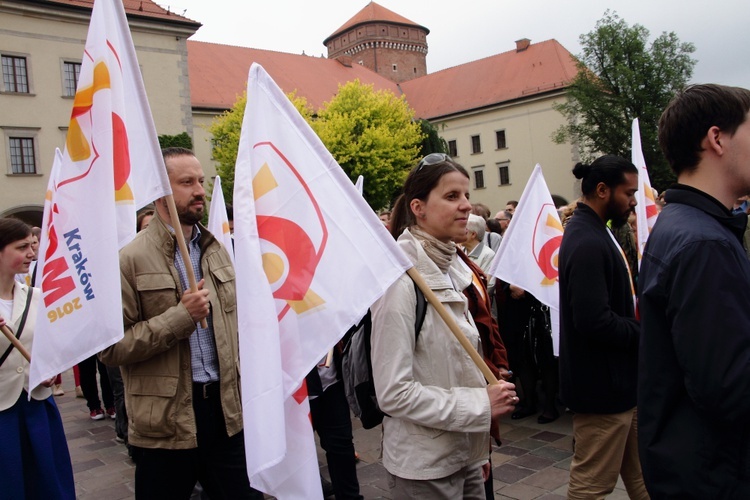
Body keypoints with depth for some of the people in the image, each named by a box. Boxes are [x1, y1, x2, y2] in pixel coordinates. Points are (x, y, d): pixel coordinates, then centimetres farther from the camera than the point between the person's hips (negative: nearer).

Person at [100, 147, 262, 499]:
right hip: (165, 421, -4)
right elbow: (111, 348, -14)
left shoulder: (216, 250, 9)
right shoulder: (131, 259, -10)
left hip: (226, 407, 5)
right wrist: (181, 315, -20)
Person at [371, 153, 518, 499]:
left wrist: (480, 448, 14)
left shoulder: (451, 269, 5)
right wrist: (481, 404, -18)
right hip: (425, 469, -7)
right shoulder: (401, 280, -20)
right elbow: (393, 393, -22)